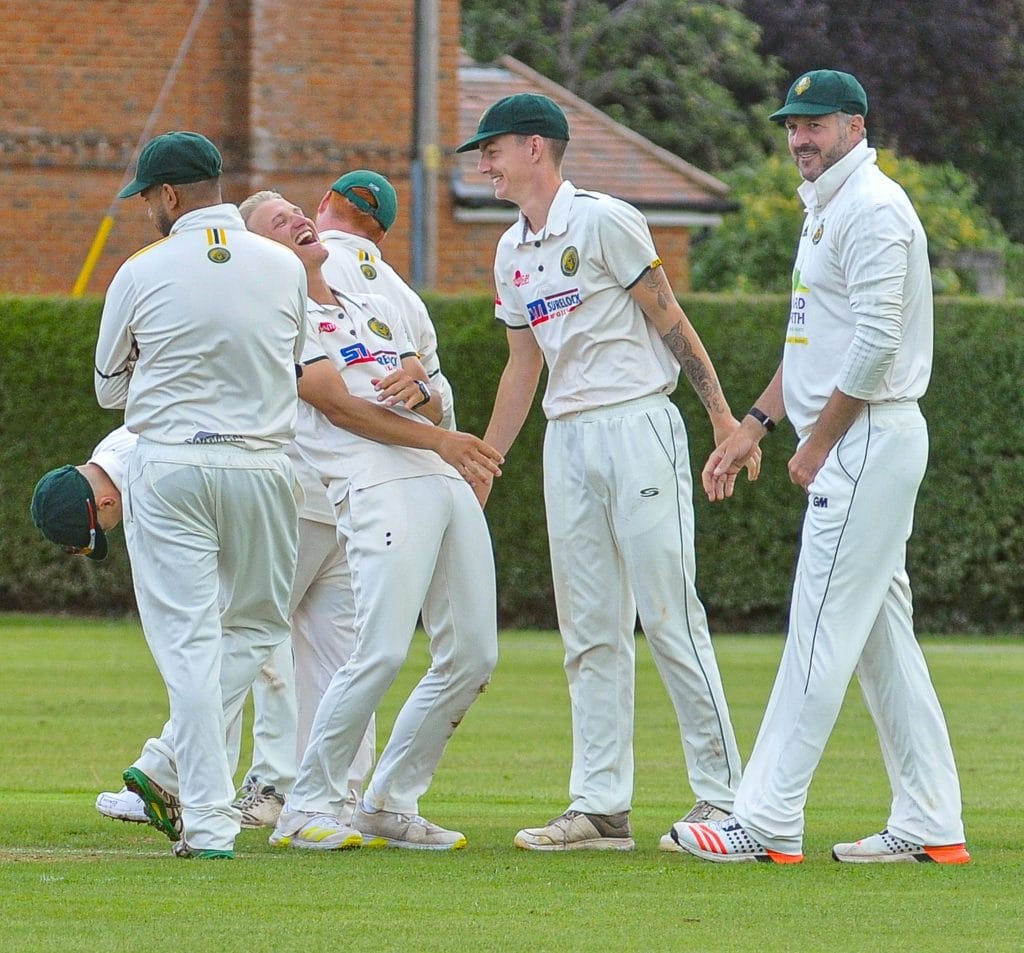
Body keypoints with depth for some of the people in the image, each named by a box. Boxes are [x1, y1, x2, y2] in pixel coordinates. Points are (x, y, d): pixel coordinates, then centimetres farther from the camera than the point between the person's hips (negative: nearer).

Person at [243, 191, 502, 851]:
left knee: (472, 658, 3)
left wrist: (419, 388, -3)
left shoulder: (376, 309, 28)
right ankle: (307, 809, -12)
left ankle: (392, 803, 11)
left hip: (448, 483, 8)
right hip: (378, 487, -8)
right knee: (383, 652, -20)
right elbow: (338, 406, -5)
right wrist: (439, 439, -10)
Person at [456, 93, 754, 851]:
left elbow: (670, 324, -8)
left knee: (669, 616, -9)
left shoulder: (604, 222, -7)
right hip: (566, 441, 8)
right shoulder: (511, 254, 16)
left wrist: (724, 419, -12)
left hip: (636, 425, -8)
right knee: (590, 632, 6)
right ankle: (600, 808, 7)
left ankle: (724, 797, -7)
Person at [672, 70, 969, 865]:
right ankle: (931, 827, 10)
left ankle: (769, 822, -12)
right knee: (883, 635, 9)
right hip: (852, 446, 11)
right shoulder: (826, 211, 19)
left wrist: (815, 447, -15)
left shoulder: (872, 208, -13)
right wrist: (754, 427, 19)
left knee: (822, 628, -10)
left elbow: (875, 345, -21)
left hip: (869, 439, -11)